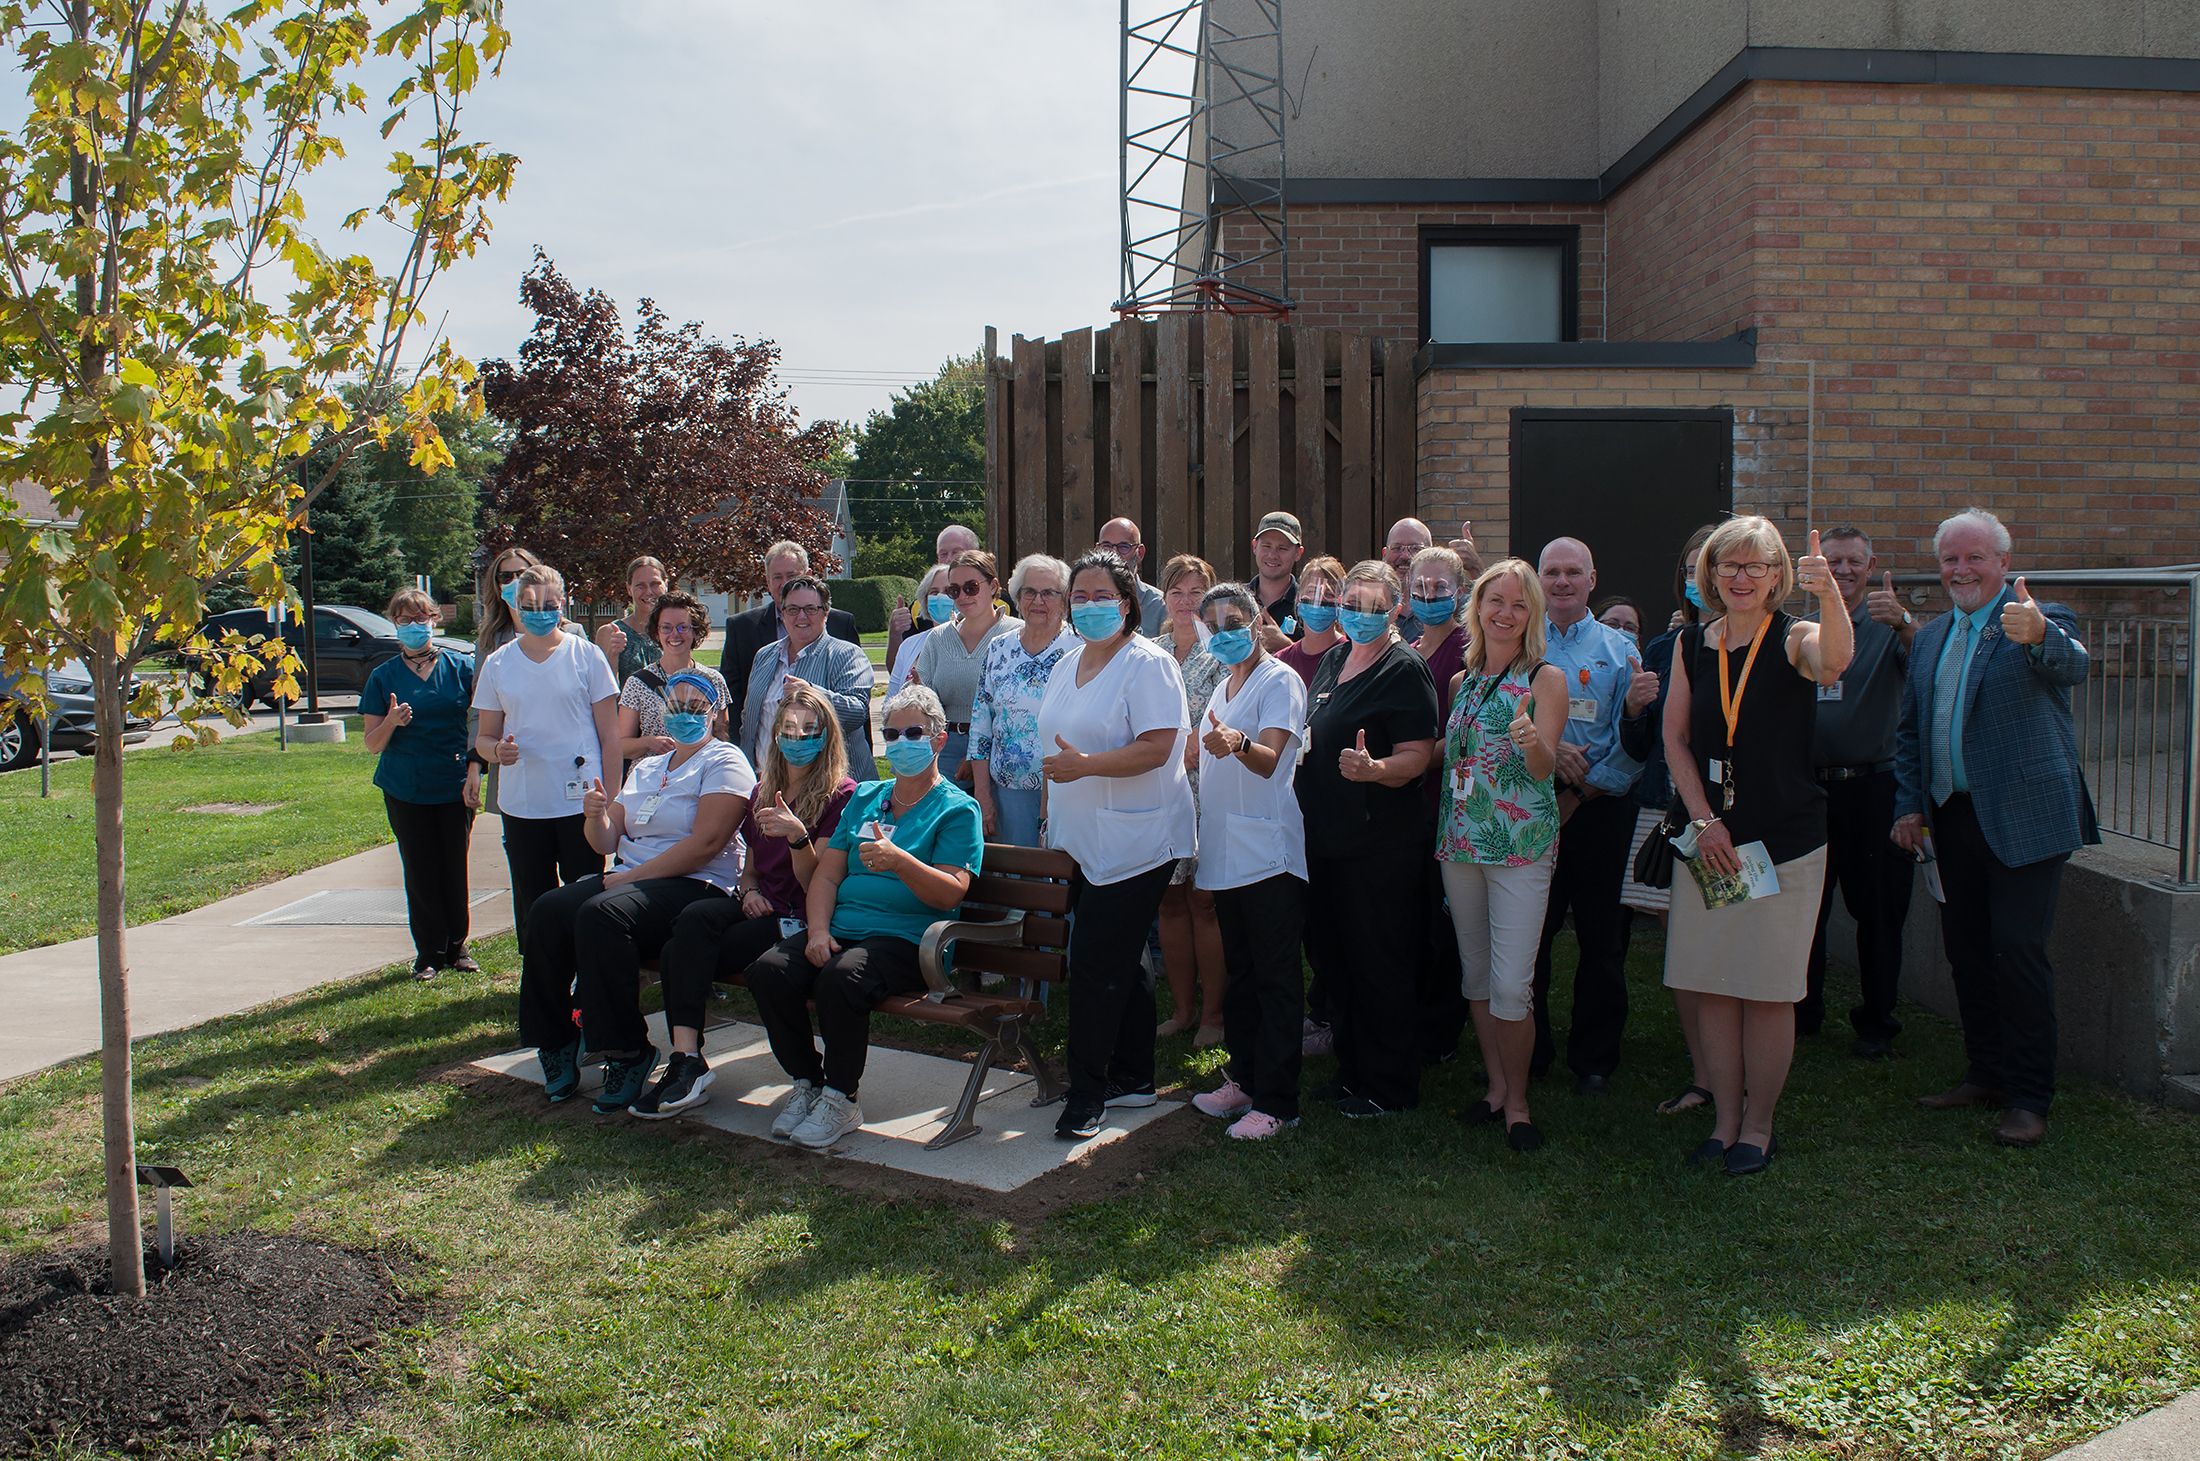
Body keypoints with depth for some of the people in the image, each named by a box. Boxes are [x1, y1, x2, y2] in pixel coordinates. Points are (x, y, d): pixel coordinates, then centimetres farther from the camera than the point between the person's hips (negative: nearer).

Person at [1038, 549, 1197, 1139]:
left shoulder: (1148, 664, -12)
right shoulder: (1068, 665, 14)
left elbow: (1157, 747, -21)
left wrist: (1085, 765, -27)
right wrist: (1052, 820, 20)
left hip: (1132, 842, -8)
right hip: (1084, 842, 8)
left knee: (1096, 963, -8)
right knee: (1120, 963, 14)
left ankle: (1087, 1092, 2)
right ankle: (1133, 1078, 25)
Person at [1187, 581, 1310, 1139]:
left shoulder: (1279, 681, -9)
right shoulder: (1225, 686, 17)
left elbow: (1269, 759, -26)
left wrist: (1236, 743, -43)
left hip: (1268, 856, -9)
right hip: (1226, 852, 9)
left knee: (1274, 978, -3)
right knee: (1240, 972, 17)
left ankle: (1276, 1102, 2)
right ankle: (1243, 1079, 28)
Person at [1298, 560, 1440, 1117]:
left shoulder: (1404, 668, -11)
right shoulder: (1334, 658, 12)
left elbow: (1417, 757, -19)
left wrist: (1374, 769, -36)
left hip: (1381, 846, -8)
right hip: (1325, 837, 8)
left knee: (1380, 968, 1)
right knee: (1334, 961, 15)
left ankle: (1389, 1087, 14)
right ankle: (1351, 1071, 28)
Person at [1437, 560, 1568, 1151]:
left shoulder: (1545, 678, -4)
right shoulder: (1461, 680, 11)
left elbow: (1544, 768, -13)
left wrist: (1532, 742, -32)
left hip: (1522, 845, -5)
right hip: (1460, 839, 5)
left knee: (1511, 986, -8)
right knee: (1475, 974, 12)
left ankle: (1517, 1102, 9)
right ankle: (1496, 1084, 27)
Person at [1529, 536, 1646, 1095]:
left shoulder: (1619, 650, 7)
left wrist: (1585, 792, -10)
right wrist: (1546, 749, -13)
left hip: (1598, 809, -1)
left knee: (1600, 938, 4)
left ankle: (1594, 1059, 15)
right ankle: (1529, 1050, 17)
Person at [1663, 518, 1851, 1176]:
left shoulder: (1794, 637, -6)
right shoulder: (1693, 644, 6)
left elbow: (1834, 662, -30)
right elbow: (1675, 738, 5)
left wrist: (1830, 594, -48)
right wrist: (1704, 820, -5)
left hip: (1785, 842, -3)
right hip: (1708, 837, 4)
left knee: (1767, 991, 3)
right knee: (1708, 985, 7)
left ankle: (1758, 1128, 18)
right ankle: (1724, 1120, 21)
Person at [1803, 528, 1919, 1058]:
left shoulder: (1888, 627, 0)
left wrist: (1903, 622, -37)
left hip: (1872, 788, -3)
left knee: (1878, 910, 4)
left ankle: (1877, 1021, 17)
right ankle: (1803, 1010, 24)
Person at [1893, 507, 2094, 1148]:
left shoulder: (2043, 621, -6)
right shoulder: (1931, 637, 13)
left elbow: (2075, 666, -30)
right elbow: (1909, 728, 17)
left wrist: (2038, 636, -52)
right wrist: (1909, 804, 8)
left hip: (2023, 818, -6)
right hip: (1953, 818, 6)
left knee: (2018, 948, -6)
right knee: (1966, 949, 12)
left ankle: (2029, 1097, 4)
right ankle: (1986, 1074, 26)